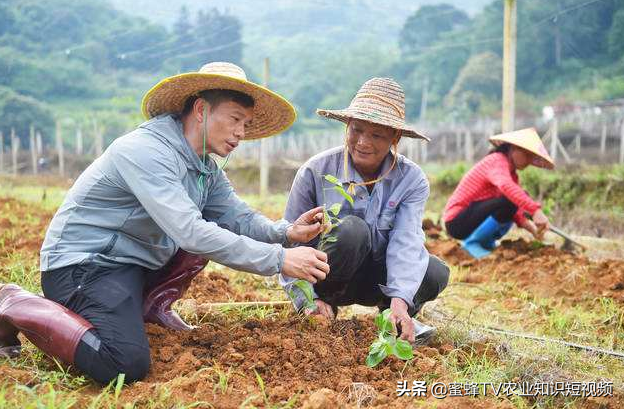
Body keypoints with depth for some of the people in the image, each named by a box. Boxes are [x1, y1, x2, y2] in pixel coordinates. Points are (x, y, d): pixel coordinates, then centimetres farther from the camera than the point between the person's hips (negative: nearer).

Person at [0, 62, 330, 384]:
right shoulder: (146, 150, -24)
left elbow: (238, 217, 5)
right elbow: (190, 233, -32)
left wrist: (286, 232, -16)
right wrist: (279, 260, -32)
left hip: (137, 265, 9)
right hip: (84, 263, -9)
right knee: (127, 364, -30)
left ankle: (152, 307, 9)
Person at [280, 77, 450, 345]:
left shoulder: (412, 179, -10)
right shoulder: (315, 171, -15)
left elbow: (406, 242, -23)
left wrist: (400, 301, -39)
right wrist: (308, 299, -25)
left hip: (375, 279, 2)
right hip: (324, 280, -2)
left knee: (436, 273, -26)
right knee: (351, 228, -33)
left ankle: (394, 315, 4)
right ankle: (326, 307, -10)